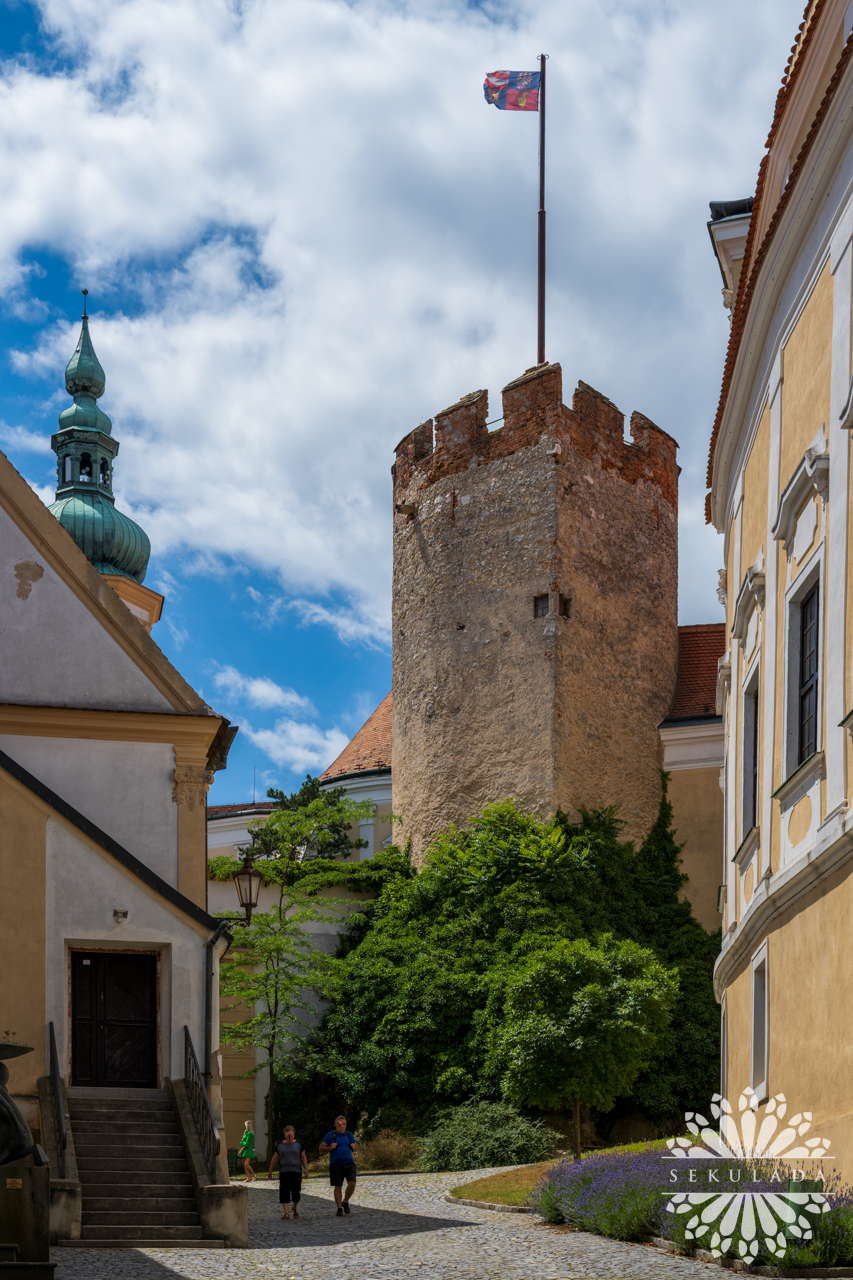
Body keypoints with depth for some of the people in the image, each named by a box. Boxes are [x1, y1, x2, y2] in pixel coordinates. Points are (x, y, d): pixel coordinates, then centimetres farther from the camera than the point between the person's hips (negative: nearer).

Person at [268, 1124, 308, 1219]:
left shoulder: (298, 1145, 7)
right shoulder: (280, 1145, 9)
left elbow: (303, 1157, 10)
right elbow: (275, 1158, 14)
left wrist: (305, 1168, -3)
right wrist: (270, 1170, 14)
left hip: (296, 1172, 0)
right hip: (284, 1172, 0)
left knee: (296, 1192, -3)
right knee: (284, 1192, -9)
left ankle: (295, 1208, 25)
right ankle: (285, 1212, -9)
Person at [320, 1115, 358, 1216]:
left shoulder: (349, 1135, 10)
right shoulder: (330, 1135, 0)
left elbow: (355, 1147, 24)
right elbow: (321, 1148, 4)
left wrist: (354, 1147, 0)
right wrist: (330, 1148, -14)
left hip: (349, 1163, 2)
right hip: (336, 1164, -2)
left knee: (352, 1183, -14)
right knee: (338, 1187, 0)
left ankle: (346, 1202, 10)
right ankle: (339, 1208, 12)